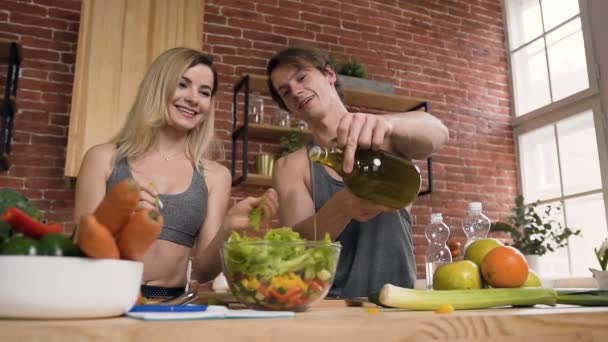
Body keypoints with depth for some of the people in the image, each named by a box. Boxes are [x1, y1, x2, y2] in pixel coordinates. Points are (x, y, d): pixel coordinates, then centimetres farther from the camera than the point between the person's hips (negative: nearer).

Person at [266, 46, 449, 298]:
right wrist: (342, 207, -28)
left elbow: (437, 134, -16)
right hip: (330, 306, 0)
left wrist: (387, 122, -35)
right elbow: (294, 244, -10)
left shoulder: (385, 137, 3)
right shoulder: (290, 167, 3)